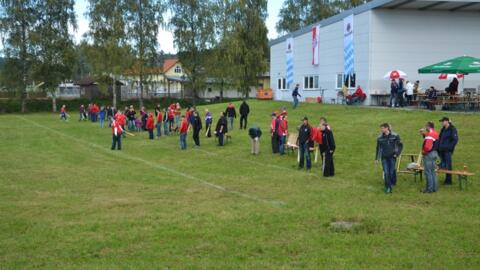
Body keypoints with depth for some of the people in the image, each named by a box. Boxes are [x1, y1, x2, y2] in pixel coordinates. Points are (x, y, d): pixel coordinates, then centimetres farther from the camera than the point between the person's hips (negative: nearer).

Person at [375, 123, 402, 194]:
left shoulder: (395, 136, -6)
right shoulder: (380, 138, 0)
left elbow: (400, 145, 3)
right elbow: (378, 148, 8)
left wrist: (397, 154, -5)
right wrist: (376, 158, 8)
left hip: (392, 157, -1)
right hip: (384, 157, 1)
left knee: (392, 171, 5)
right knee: (386, 173, -6)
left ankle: (392, 183, 32)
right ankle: (388, 187, 2)